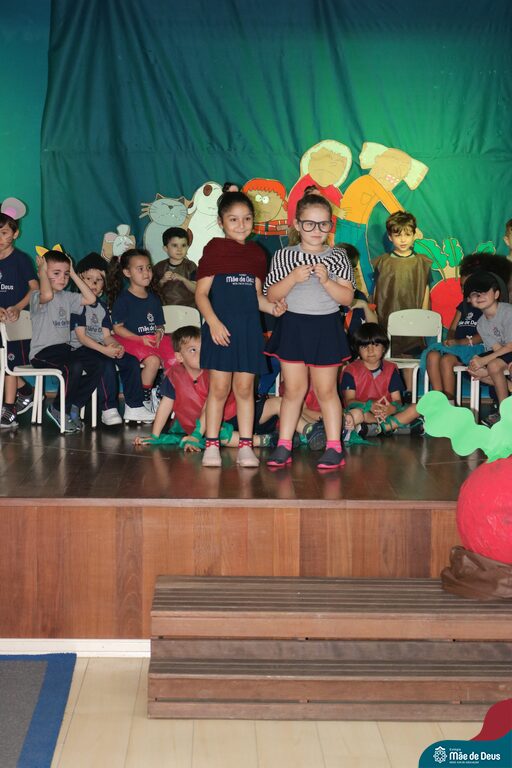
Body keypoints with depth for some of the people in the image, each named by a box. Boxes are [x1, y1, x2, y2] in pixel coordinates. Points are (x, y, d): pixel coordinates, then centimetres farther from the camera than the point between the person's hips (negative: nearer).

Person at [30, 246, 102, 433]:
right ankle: (59, 409, -10)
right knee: (74, 367, -32)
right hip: (42, 352, -7)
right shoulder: (37, 296, -6)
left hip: (63, 350, 7)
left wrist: (73, 274, 12)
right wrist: (42, 270, -15)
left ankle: (72, 406, -1)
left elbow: (90, 299, 12)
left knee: (96, 367, -15)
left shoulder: (66, 297, 18)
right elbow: (47, 295, -30)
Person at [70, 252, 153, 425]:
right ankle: (108, 410, -28)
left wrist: (116, 346, -11)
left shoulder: (102, 306, 19)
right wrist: (104, 350, -23)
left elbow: (106, 335, 12)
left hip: (101, 348, 7)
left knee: (132, 361, -11)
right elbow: (81, 336, -13)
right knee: (106, 364, -34)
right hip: (81, 349, -7)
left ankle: (134, 407, -9)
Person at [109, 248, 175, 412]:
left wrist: (159, 334, -5)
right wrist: (140, 339, -15)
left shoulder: (154, 298, 16)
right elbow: (118, 328, -6)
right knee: (153, 360, -32)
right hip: (131, 339, -5)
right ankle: (145, 399, -14)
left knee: (175, 360, -22)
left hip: (153, 338, 5)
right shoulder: (123, 299, -2)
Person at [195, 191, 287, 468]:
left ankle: (245, 445, 12)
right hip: (221, 327, -4)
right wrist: (213, 322, -18)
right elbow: (201, 293, -5)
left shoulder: (256, 253, 13)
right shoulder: (214, 249, -2)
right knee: (219, 387, -2)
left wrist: (272, 306, -2)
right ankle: (211, 445, 8)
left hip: (249, 328, 4)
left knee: (244, 387, 7)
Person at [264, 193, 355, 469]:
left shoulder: (337, 257, 0)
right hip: (292, 326, 1)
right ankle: (283, 445, 13)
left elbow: (347, 298, -4)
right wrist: (293, 277, -17)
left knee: (326, 389, 5)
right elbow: (271, 295, -3)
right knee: (293, 388, 6)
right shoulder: (284, 256, 0)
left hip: (326, 328, -1)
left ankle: (334, 446, 12)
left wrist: (326, 280, -19)